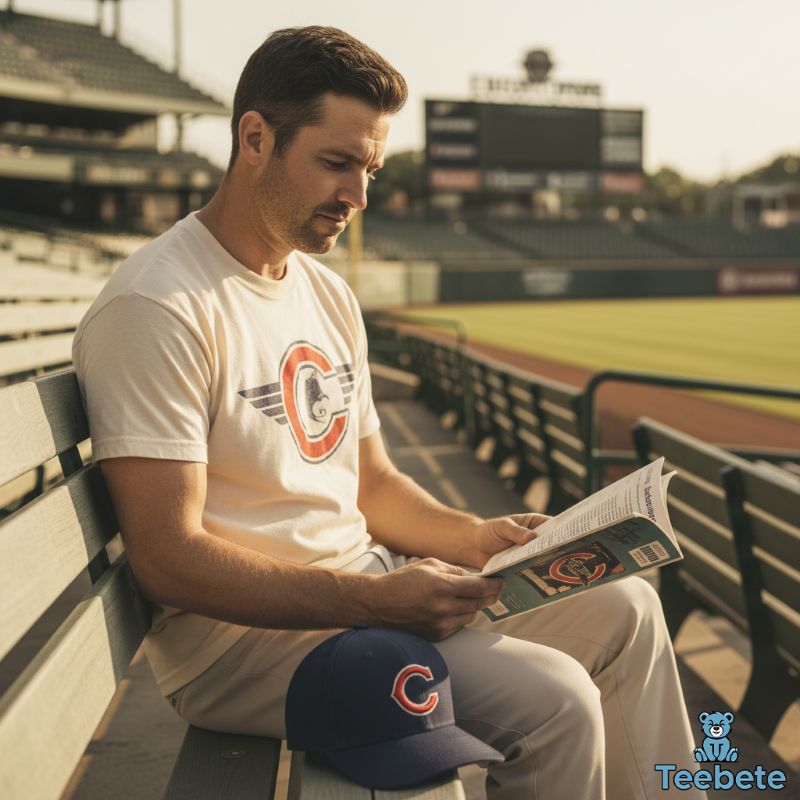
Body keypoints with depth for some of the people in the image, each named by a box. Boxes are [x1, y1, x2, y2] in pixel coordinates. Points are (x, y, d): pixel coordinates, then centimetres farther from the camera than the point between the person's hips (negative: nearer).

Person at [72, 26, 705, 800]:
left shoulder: (328, 294, 12)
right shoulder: (156, 308, -16)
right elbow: (168, 556, -22)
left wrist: (472, 537, -3)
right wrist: (378, 600, -26)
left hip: (365, 584, 9)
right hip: (236, 630, -9)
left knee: (624, 606, 8)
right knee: (552, 700, -24)